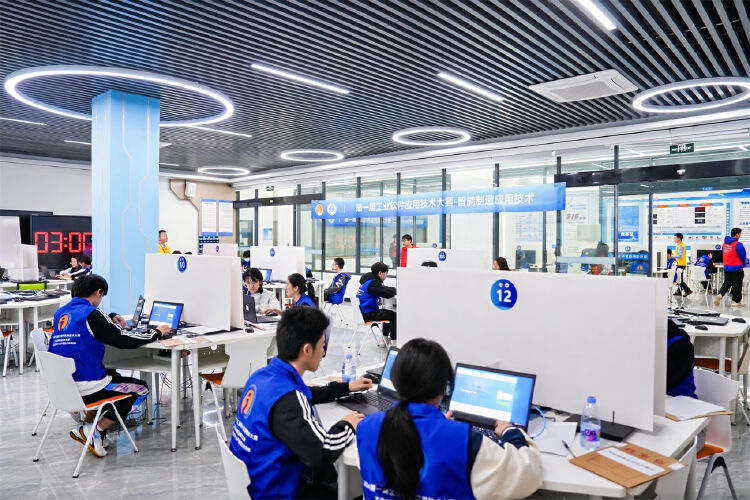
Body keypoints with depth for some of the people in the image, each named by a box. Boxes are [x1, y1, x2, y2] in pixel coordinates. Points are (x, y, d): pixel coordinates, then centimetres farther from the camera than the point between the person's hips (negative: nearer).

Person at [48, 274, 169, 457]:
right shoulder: (91, 314, -15)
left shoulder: (60, 313, 9)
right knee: (141, 389, 9)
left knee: (111, 374, 34)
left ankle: (87, 425, 22)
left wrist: (110, 320, 22)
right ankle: (97, 430, 2)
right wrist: (156, 332, -2)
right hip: (85, 388, -8)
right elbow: (125, 340, -15)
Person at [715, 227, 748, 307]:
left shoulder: (725, 243, 5)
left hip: (726, 267, 6)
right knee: (737, 284, 6)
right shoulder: (738, 244, -16)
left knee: (727, 283, 14)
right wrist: (746, 262, 12)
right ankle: (736, 301, 14)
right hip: (736, 268, -6)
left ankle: (720, 294, -7)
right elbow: (743, 257, -11)